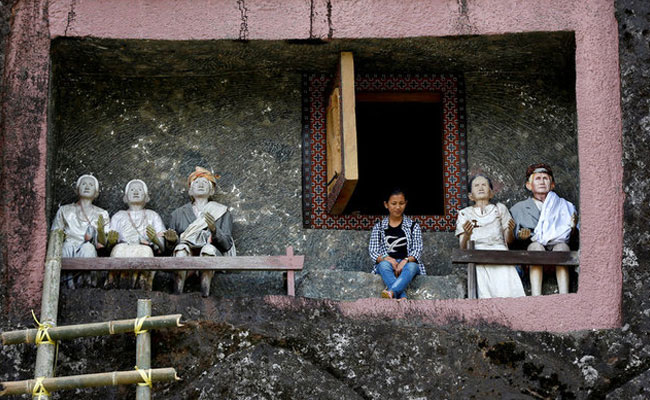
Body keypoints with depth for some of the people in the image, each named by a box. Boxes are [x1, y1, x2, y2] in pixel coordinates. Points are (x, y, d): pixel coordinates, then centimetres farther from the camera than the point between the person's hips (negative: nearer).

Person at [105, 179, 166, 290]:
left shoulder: (152, 215, 30)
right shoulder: (119, 215, 32)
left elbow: (162, 247, 17)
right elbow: (109, 244, 19)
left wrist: (155, 238, -8)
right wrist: (111, 240, -6)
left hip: (145, 248, 0)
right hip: (123, 248, 1)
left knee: (145, 251, -38)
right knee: (119, 248, -37)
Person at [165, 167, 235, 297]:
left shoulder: (223, 212, 18)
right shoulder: (179, 213, 24)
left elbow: (227, 245, 5)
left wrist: (215, 230, -15)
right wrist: (173, 239, -6)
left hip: (214, 257, -1)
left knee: (209, 248, -36)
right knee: (182, 247, -34)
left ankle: (205, 293, -46)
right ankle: (177, 294, -49)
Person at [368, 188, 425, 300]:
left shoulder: (413, 226, 16)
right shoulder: (379, 227, 16)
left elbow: (417, 250, 5)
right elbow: (372, 251, 6)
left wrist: (405, 260, -18)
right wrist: (387, 259, -17)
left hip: (408, 263, 0)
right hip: (387, 262, 0)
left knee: (411, 266, -36)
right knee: (384, 265, -36)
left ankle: (391, 292, -63)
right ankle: (402, 298, -56)